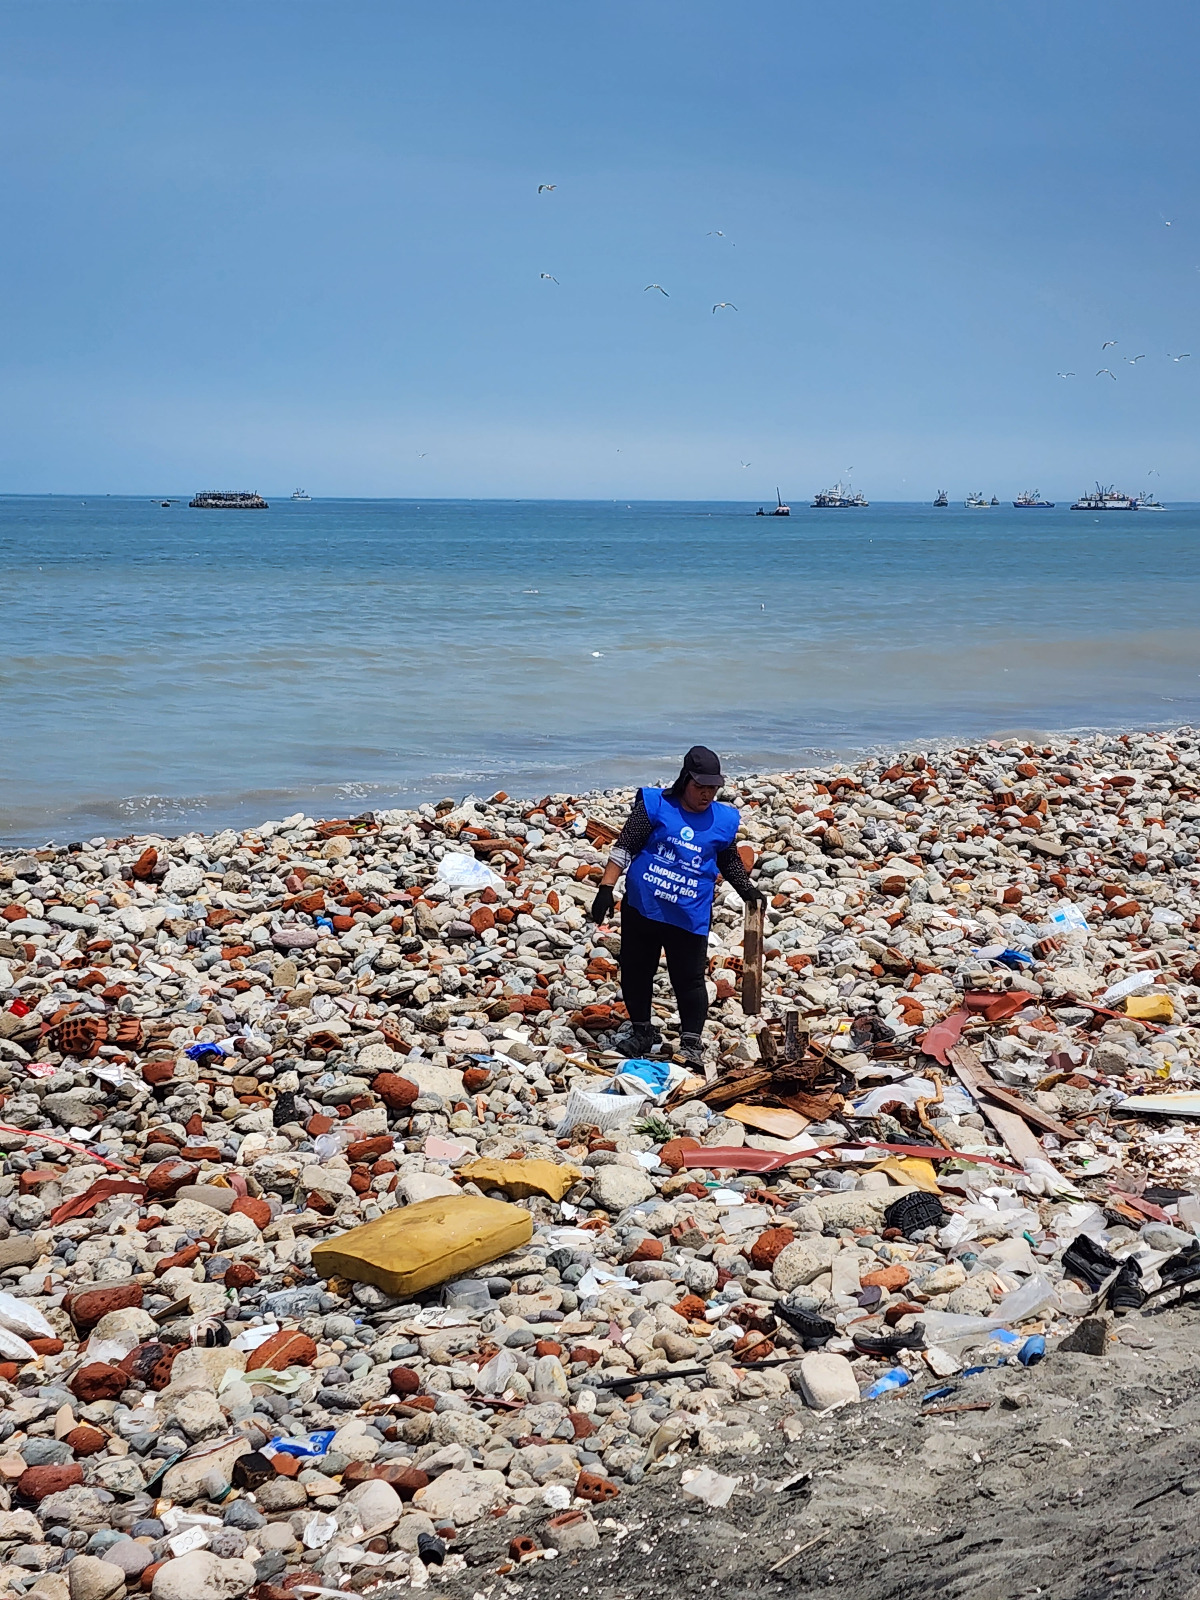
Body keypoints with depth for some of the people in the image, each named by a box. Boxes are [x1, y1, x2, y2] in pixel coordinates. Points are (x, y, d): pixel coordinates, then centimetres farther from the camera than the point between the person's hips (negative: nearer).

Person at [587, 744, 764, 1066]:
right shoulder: (656, 805, -5)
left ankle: (691, 1043, 8)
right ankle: (642, 1031, 30)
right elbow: (624, 847, -7)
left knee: (690, 979, -3)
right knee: (635, 973, 11)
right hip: (641, 908, 0)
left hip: (689, 917, 0)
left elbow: (730, 862, 22)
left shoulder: (723, 820, 5)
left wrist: (747, 890, 12)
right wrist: (606, 889, -13)